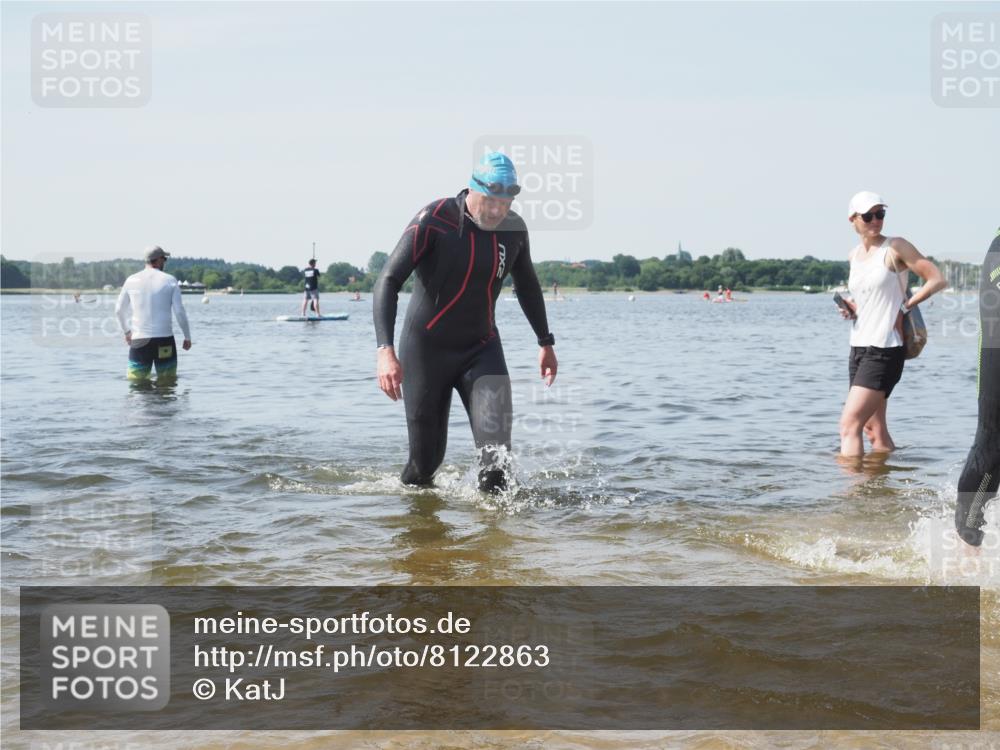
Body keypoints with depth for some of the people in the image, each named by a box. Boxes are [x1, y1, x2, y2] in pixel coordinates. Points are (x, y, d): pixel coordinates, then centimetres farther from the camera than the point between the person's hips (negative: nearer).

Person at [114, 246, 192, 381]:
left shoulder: (131, 281, 4)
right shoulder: (170, 281, -3)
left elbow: (119, 310, 11)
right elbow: (179, 311, -5)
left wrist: (126, 331, 27)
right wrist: (187, 336, 6)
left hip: (139, 339, 1)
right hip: (164, 338, -1)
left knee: (135, 380, 2)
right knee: (168, 380, 8)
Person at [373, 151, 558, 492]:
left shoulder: (514, 228, -2)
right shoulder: (433, 220, -18)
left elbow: (527, 285, 19)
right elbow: (388, 281, -23)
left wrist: (545, 342, 26)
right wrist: (385, 350, -35)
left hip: (482, 349, 3)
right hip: (426, 349, -3)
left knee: (496, 450, -19)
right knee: (426, 458, 4)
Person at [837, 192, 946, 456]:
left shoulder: (895, 247, -7)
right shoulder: (854, 255, 13)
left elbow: (937, 280, -9)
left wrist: (905, 306, -11)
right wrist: (851, 308, 8)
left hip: (884, 350, -8)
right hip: (858, 347, 8)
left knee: (849, 424, -17)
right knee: (873, 429, 11)